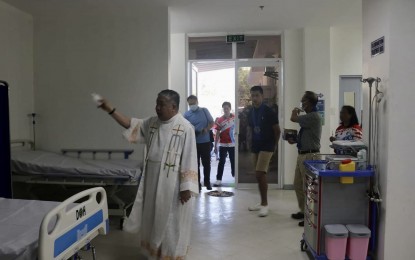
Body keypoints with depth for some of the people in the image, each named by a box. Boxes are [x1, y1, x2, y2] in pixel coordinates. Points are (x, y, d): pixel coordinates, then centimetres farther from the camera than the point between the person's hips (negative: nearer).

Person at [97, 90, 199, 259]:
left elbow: (189, 160, -17)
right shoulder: (152, 123, 4)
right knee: (154, 218, 19)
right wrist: (111, 110, 2)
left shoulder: (185, 128, -16)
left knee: (171, 223, 7)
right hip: (152, 181, 7)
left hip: (172, 184, -7)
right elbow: (131, 125, 12)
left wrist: (186, 187, -19)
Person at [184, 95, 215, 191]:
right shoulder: (187, 114, -1)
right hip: (193, 143, -1)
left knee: (206, 163, 12)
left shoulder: (204, 111, 2)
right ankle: (197, 184, 15)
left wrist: (207, 129, -13)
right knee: (196, 164, 5)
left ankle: (207, 182, 28)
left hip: (206, 141, 1)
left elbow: (212, 122, 5)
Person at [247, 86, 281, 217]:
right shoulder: (251, 112, 8)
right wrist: (252, 143, 12)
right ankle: (263, 202, 21)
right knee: (259, 174, 10)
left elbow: (277, 130, -6)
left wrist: (274, 144, 0)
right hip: (256, 146, 7)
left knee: (260, 173, -15)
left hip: (267, 146, -7)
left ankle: (264, 204, -6)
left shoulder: (269, 111, -12)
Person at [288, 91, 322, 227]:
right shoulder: (309, 116, 13)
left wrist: (295, 111, -2)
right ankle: (303, 211, 30)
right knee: (298, 184, 17)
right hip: (302, 154, 10)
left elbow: (293, 118, -23)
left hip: (309, 156, -10)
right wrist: (294, 140, 7)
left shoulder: (314, 116, -18)